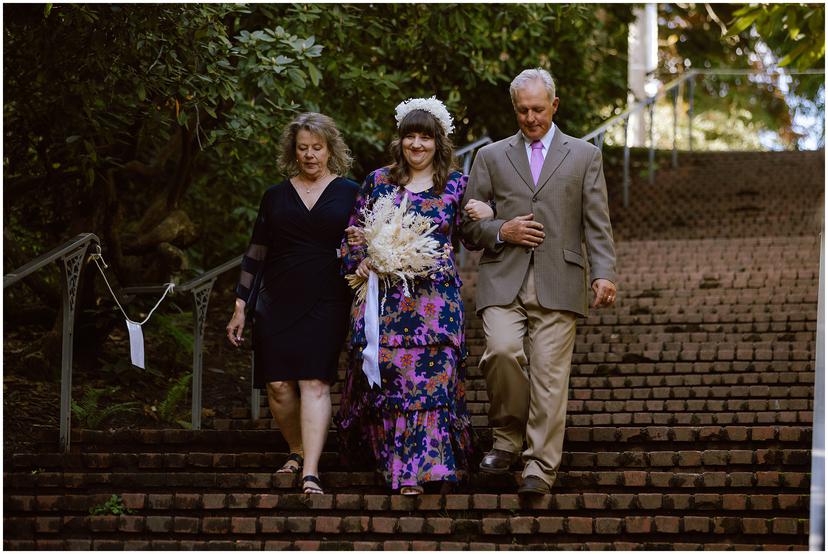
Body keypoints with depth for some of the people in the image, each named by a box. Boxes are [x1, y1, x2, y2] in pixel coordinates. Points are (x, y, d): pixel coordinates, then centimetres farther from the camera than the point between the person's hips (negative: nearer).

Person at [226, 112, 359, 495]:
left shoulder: (349, 193, 8)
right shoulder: (276, 196, 12)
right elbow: (256, 254, 14)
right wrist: (240, 307, 11)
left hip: (326, 303, -2)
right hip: (277, 301, 2)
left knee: (315, 382, -13)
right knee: (278, 384, -3)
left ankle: (310, 474, -18)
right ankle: (297, 451, 21)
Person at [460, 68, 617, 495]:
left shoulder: (584, 156, 13)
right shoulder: (491, 157, 16)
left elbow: (597, 225, 7)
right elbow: (468, 223, 16)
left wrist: (604, 273, -7)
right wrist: (500, 231, -4)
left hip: (558, 282, -1)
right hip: (504, 279, 1)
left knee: (549, 373, -8)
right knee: (502, 349, -22)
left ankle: (540, 468, -4)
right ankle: (507, 437, 0)